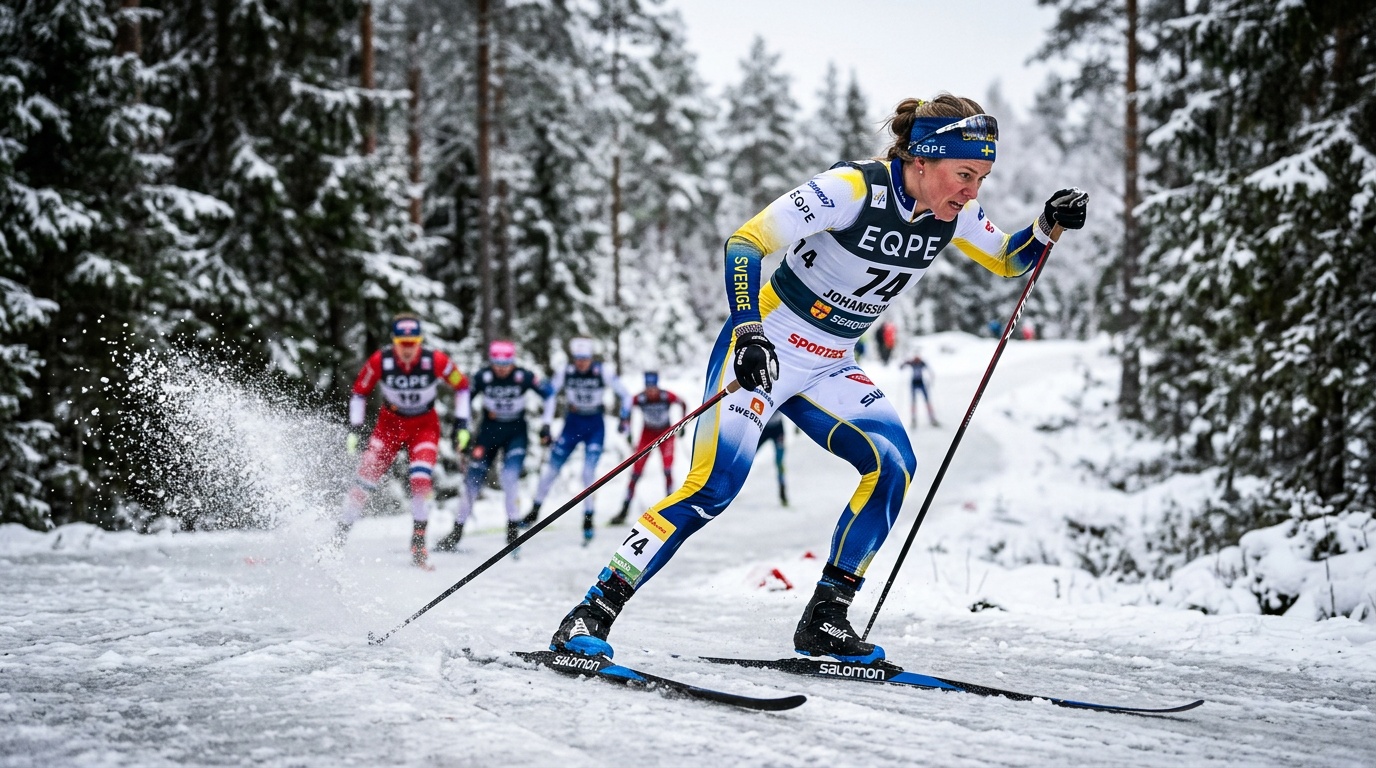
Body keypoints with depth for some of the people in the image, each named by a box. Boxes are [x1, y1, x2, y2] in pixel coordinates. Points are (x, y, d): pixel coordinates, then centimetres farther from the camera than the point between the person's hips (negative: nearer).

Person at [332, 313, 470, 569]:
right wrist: (354, 429, -8)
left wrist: (461, 424, -7)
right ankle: (338, 537, 3)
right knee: (366, 479, -8)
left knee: (421, 479, -22)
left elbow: (462, 386, -4)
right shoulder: (380, 361, -20)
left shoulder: (436, 361, -22)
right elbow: (359, 392, -3)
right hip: (390, 423, 1)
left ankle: (418, 543, -12)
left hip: (424, 426, -1)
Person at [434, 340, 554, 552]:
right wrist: (461, 430, -6)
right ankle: (457, 532, 11)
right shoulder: (482, 377, -14)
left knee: (510, 477, -20)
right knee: (473, 479, -2)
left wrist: (546, 423, -7)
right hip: (489, 431, 1)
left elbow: (548, 393, -3)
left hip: (516, 433, -1)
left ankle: (513, 530, -6)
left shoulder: (524, 376, -17)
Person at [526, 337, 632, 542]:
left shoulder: (603, 372, -15)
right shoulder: (565, 372, -11)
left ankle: (588, 519, -3)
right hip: (572, 423, 2)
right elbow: (550, 395, -1)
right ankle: (534, 511, 18)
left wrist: (625, 418, -13)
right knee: (552, 469, 3)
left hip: (595, 427, -2)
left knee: (589, 471, -15)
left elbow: (624, 395, -4)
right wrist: (545, 426, -5)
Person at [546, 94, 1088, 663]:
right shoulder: (852, 188, -23)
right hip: (763, 351, -7)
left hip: (829, 368, 7)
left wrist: (1048, 227, -5)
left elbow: (1007, 260, 15)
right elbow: (745, 242, -25)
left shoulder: (950, 211, -3)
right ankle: (592, 613, -15)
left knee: (894, 467, -14)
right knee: (714, 488, -21)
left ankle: (824, 621, -3)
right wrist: (749, 331, -37)